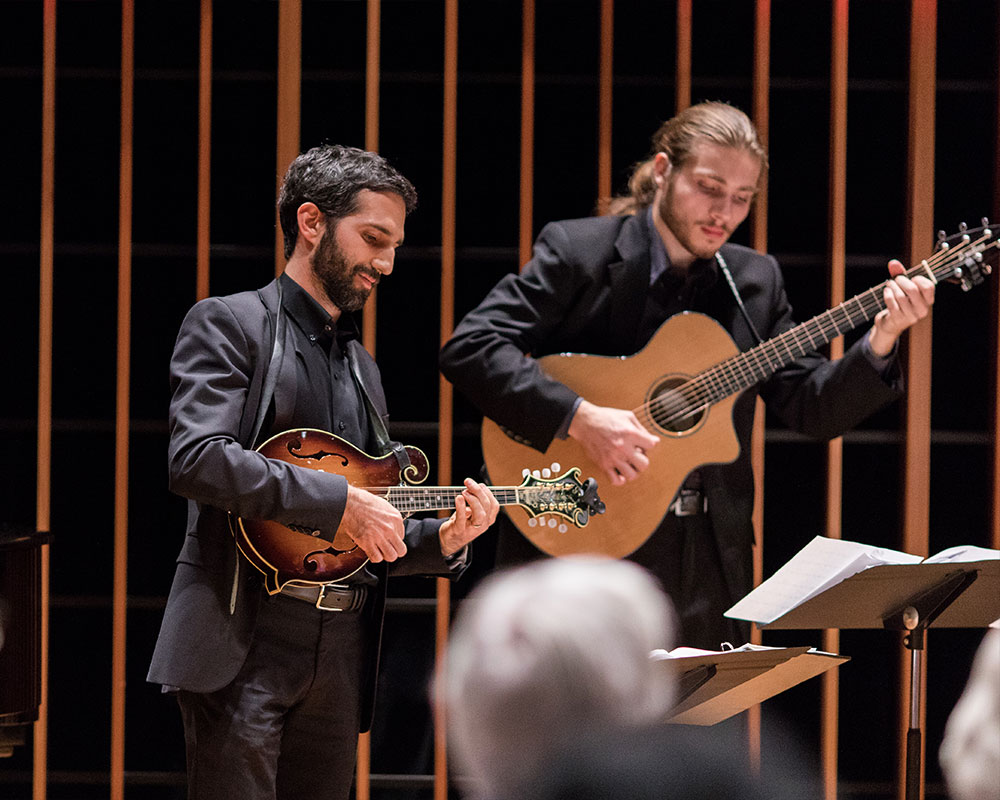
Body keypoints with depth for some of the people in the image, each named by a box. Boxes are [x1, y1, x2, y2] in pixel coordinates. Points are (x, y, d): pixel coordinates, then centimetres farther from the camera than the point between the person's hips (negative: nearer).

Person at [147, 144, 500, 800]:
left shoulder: (362, 367, 24)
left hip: (340, 649, 7)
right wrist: (337, 501, -16)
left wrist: (441, 540, 6)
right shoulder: (229, 324, 1)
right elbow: (197, 460, -17)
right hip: (242, 645, -7)